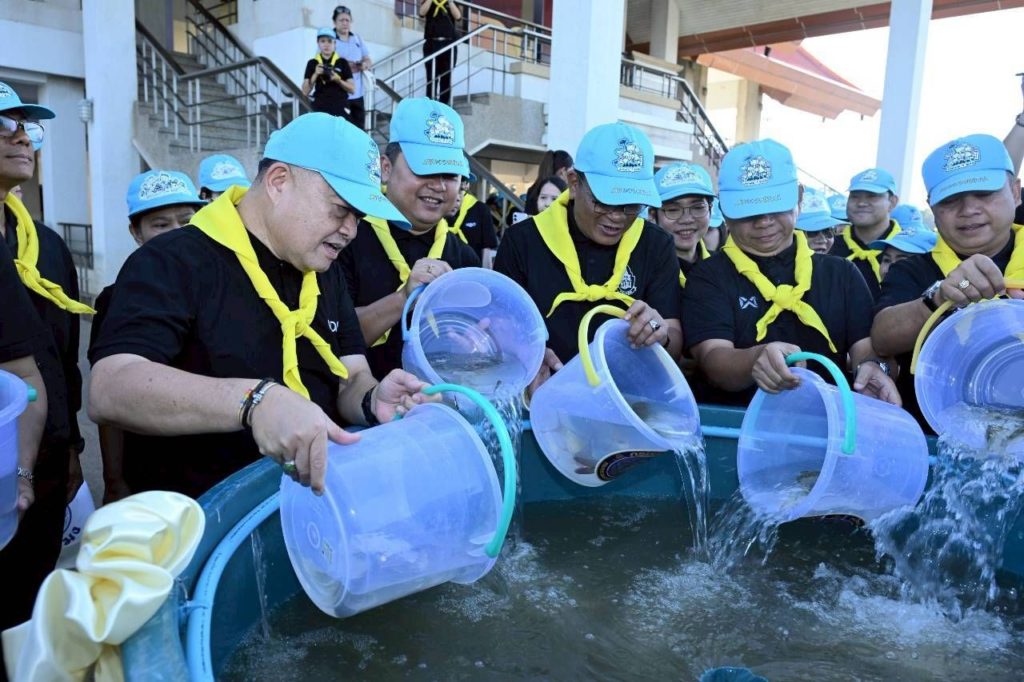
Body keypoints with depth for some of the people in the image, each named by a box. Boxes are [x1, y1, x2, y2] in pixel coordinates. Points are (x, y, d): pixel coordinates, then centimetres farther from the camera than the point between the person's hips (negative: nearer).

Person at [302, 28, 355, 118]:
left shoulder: (342, 63, 5)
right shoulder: (312, 63, 7)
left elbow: (352, 89, 3)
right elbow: (305, 92, 3)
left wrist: (338, 80, -14)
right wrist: (315, 75, -12)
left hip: (340, 109, 0)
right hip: (320, 109, 1)